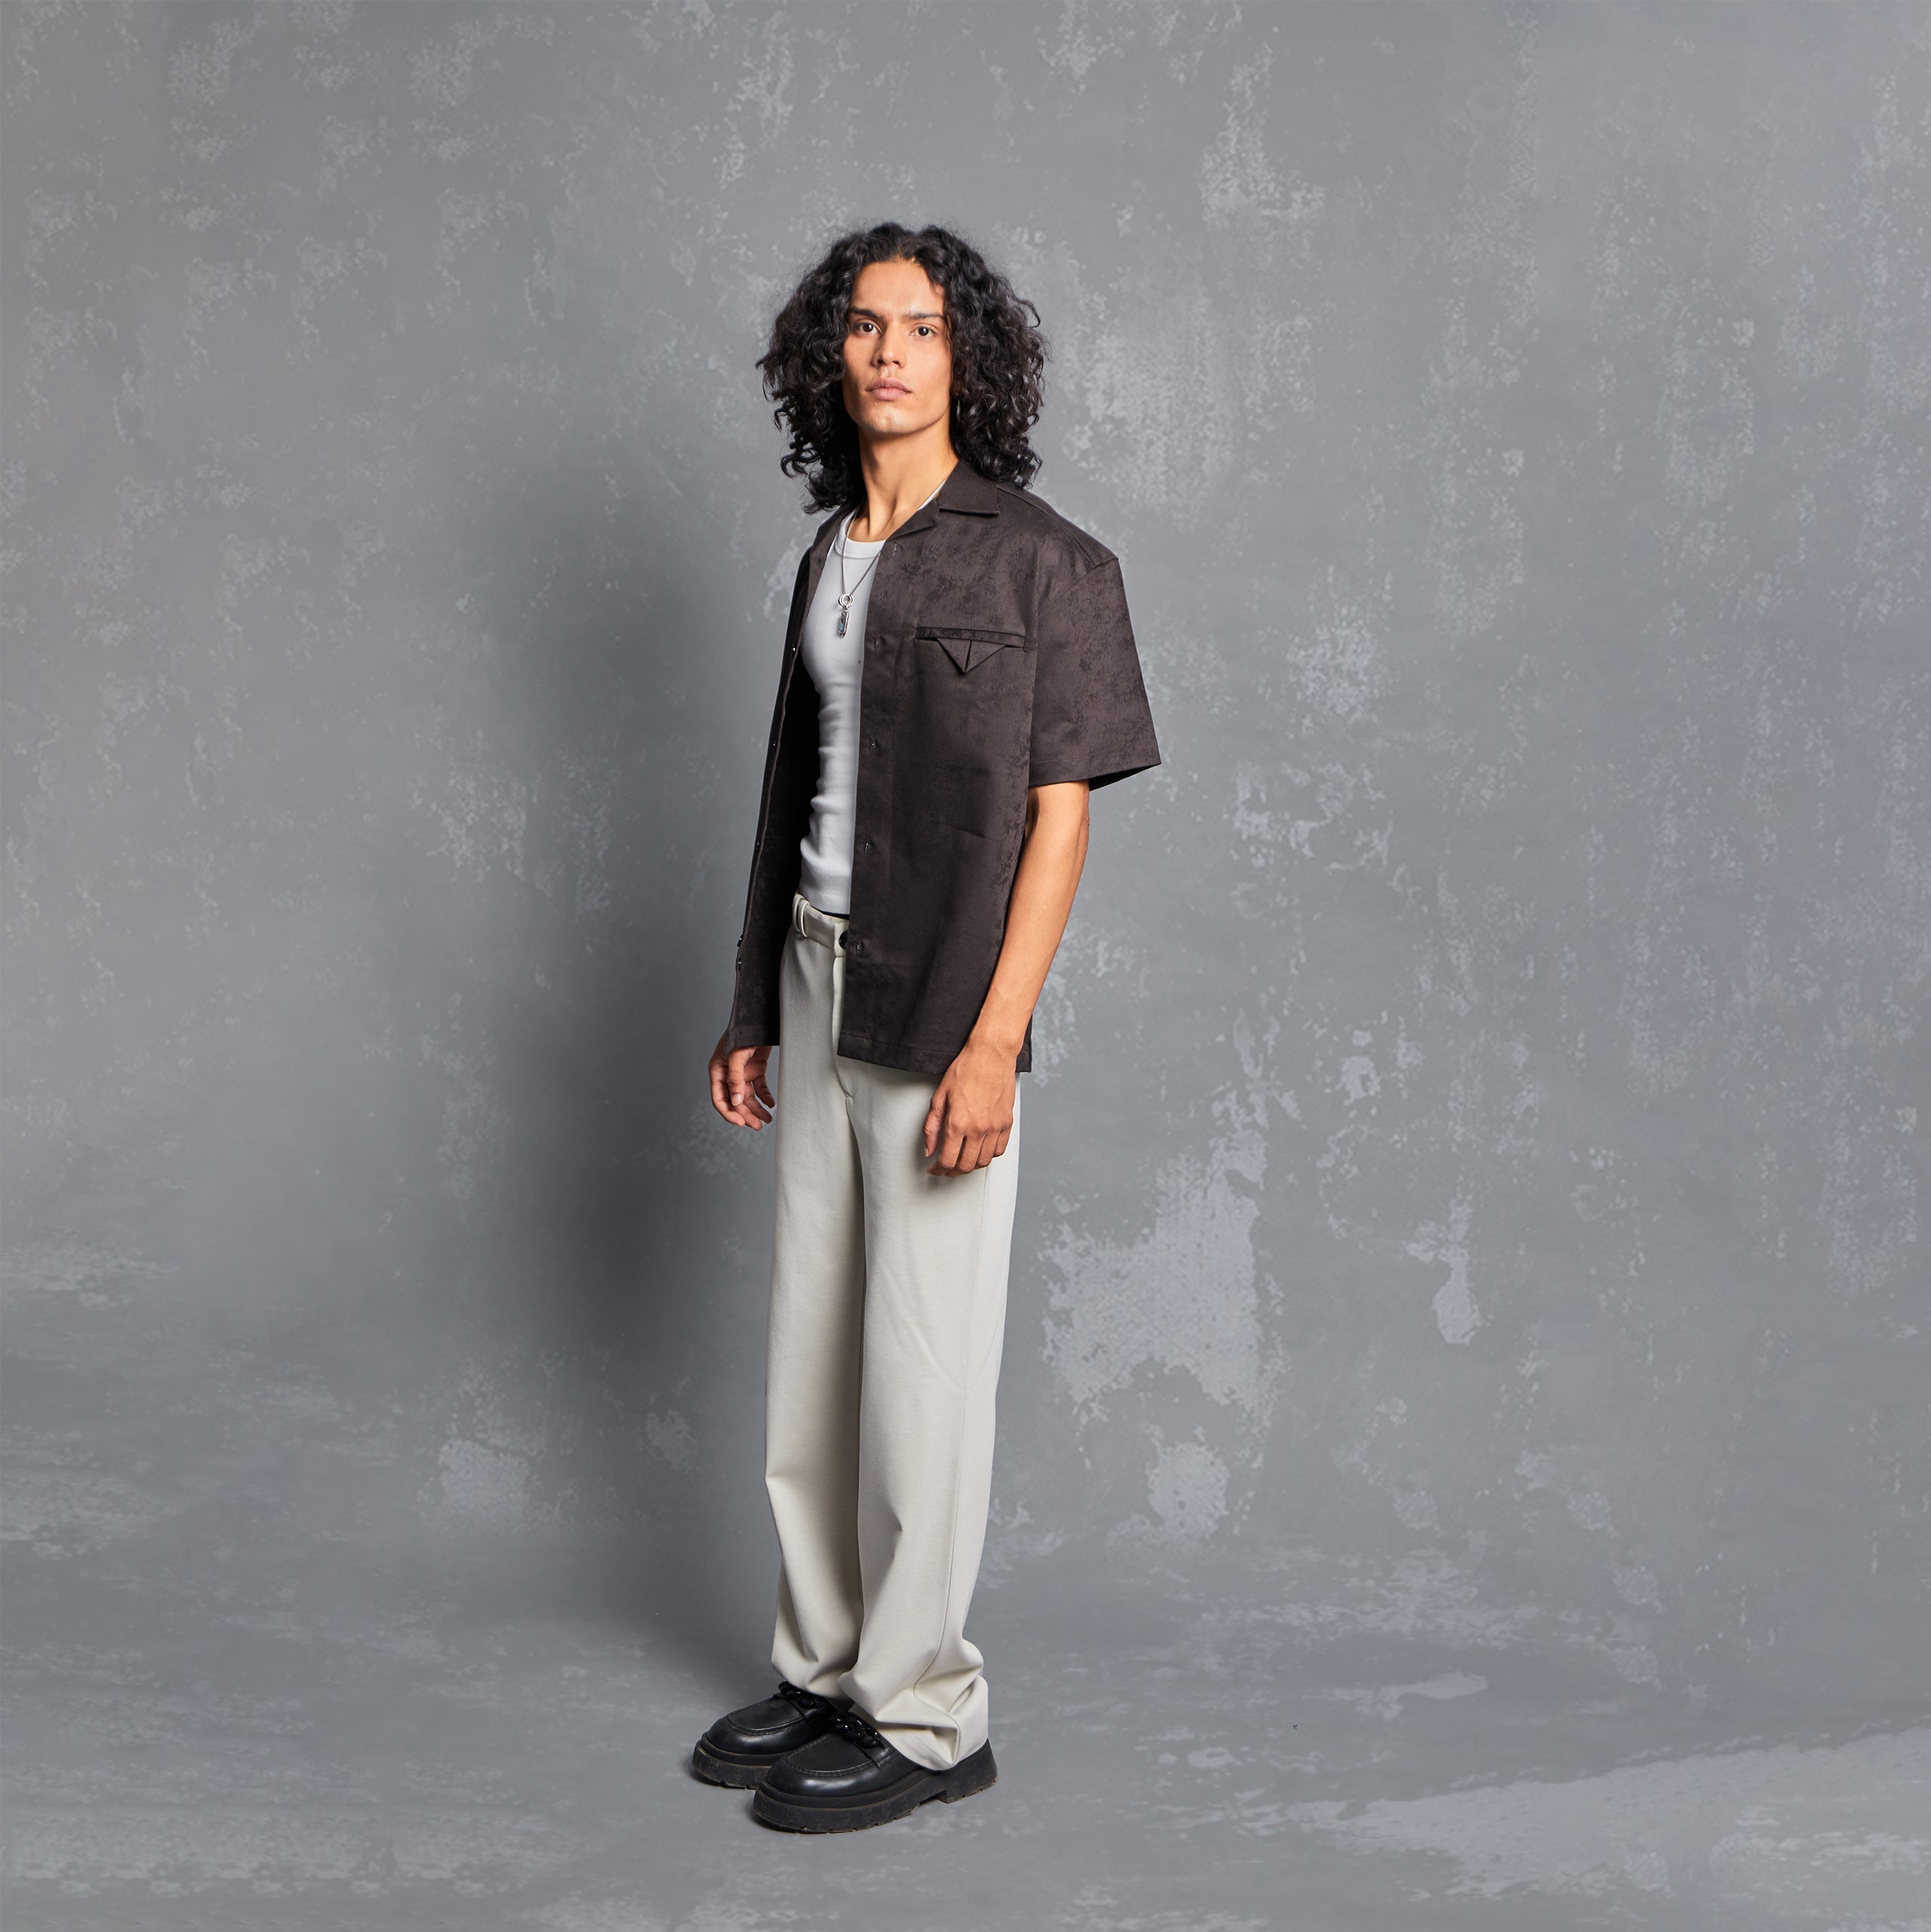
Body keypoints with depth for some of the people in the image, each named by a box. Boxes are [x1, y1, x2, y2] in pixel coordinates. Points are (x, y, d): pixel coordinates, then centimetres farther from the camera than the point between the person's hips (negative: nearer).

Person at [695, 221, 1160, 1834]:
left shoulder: (1041, 563, -8)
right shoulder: (829, 563, 13)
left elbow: (1059, 816, -11)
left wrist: (992, 1045, -18)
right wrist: (753, 1009, 15)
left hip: (938, 1005, -7)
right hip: (815, 986, 7)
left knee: (921, 1367, -1)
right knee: (807, 1350, 13)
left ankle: (927, 1717, 13)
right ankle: (829, 1672, 27)